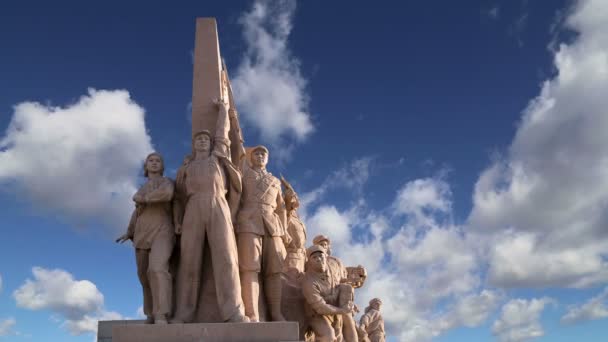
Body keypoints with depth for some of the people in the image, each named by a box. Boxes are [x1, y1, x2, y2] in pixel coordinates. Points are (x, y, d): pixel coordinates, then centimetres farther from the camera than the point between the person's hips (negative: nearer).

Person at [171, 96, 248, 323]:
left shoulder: (218, 157, 26)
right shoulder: (186, 167, 26)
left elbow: (222, 131, 32)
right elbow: (179, 196, 20)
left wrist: (223, 108, 45)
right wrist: (177, 220, 8)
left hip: (218, 208, -1)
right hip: (193, 210, 1)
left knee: (226, 257, -14)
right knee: (189, 261, -7)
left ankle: (233, 312, -22)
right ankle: (184, 314, -8)